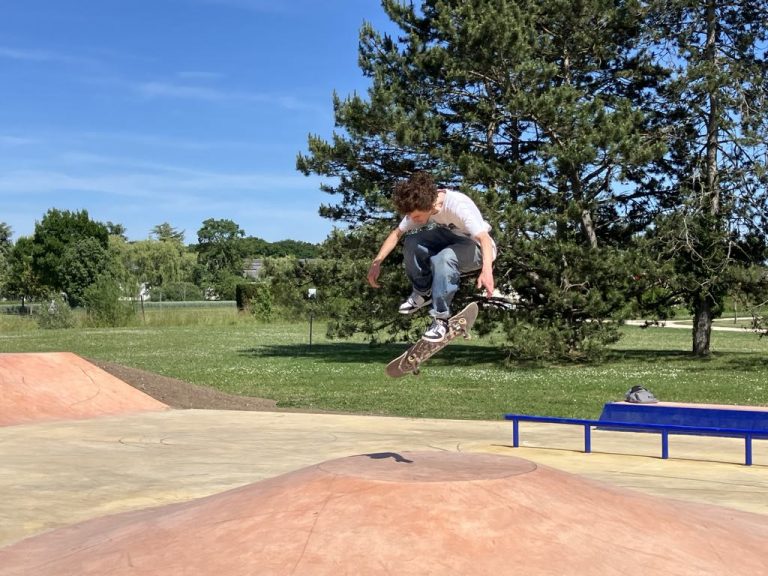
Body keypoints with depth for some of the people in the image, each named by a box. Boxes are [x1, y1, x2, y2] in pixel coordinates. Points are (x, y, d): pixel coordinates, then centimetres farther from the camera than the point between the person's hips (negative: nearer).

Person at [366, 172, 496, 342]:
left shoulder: (459, 206, -34)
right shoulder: (420, 206, -15)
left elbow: (484, 238, -42)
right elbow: (396, 233, -4)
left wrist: (487, 270, -58)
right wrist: (376, 262, -13)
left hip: (476, 247, -6)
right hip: (452, 238, 6)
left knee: (442, 258, -36)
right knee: (411, 243, -20)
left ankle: (441, 318, -22)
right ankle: (423, 292, 4)